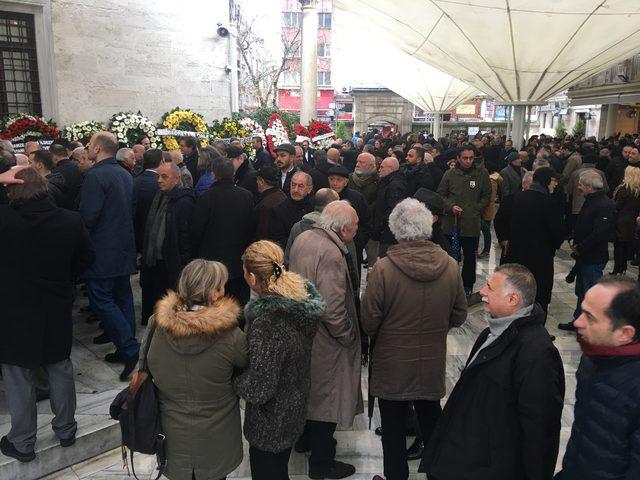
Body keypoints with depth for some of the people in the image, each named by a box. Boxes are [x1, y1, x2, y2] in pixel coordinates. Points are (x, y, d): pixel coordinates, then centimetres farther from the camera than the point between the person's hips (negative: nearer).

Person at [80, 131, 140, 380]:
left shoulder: (95, 176, -17)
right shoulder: (125, 175, 10)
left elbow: (88, 216, -22)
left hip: (102, 250, -8)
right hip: (124, 248, 8)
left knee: (101, 299, -2)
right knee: (122, 296, 14)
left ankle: (130, 349, -6)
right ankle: (126, 346, 24)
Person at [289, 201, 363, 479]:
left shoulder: (302, 239, -2)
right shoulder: (331, 254, -30)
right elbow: (332, 311, -30)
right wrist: (349, 338, -14)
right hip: (325, 341, -9)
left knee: (308, 387, 27)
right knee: (327, 397, 10)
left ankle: (304, 438, 48)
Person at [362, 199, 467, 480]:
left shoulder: (382, 269, -23)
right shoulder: (450, 266, -11)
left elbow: (369, 322, -15)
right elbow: (459, 316, 0)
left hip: (392, 365, -3)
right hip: (433, 364, 4)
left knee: (393, 428, 15)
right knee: (431, 420, 25)